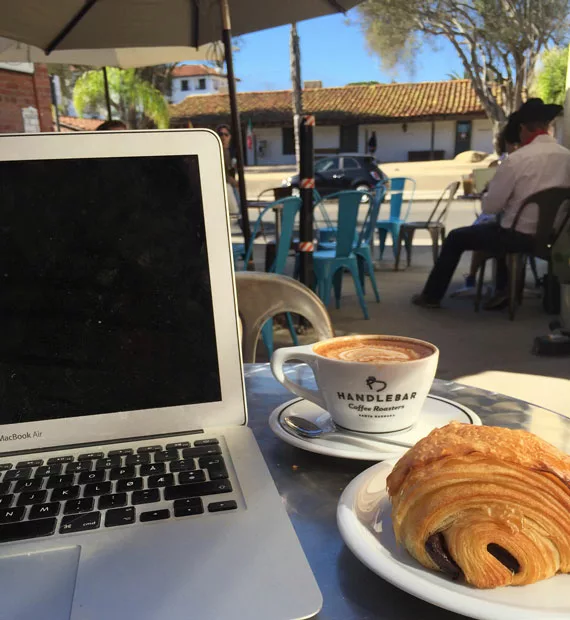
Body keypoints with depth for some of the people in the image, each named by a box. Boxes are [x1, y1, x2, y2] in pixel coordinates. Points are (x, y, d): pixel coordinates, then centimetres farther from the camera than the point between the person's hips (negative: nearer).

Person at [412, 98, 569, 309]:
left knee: (455, 238, 14)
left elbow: (489, 207, -14)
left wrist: (489, 191, 9)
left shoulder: (517, 159, -19)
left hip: (519, 235, -6)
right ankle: (504, 292, 41)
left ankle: (431, 296, 23)